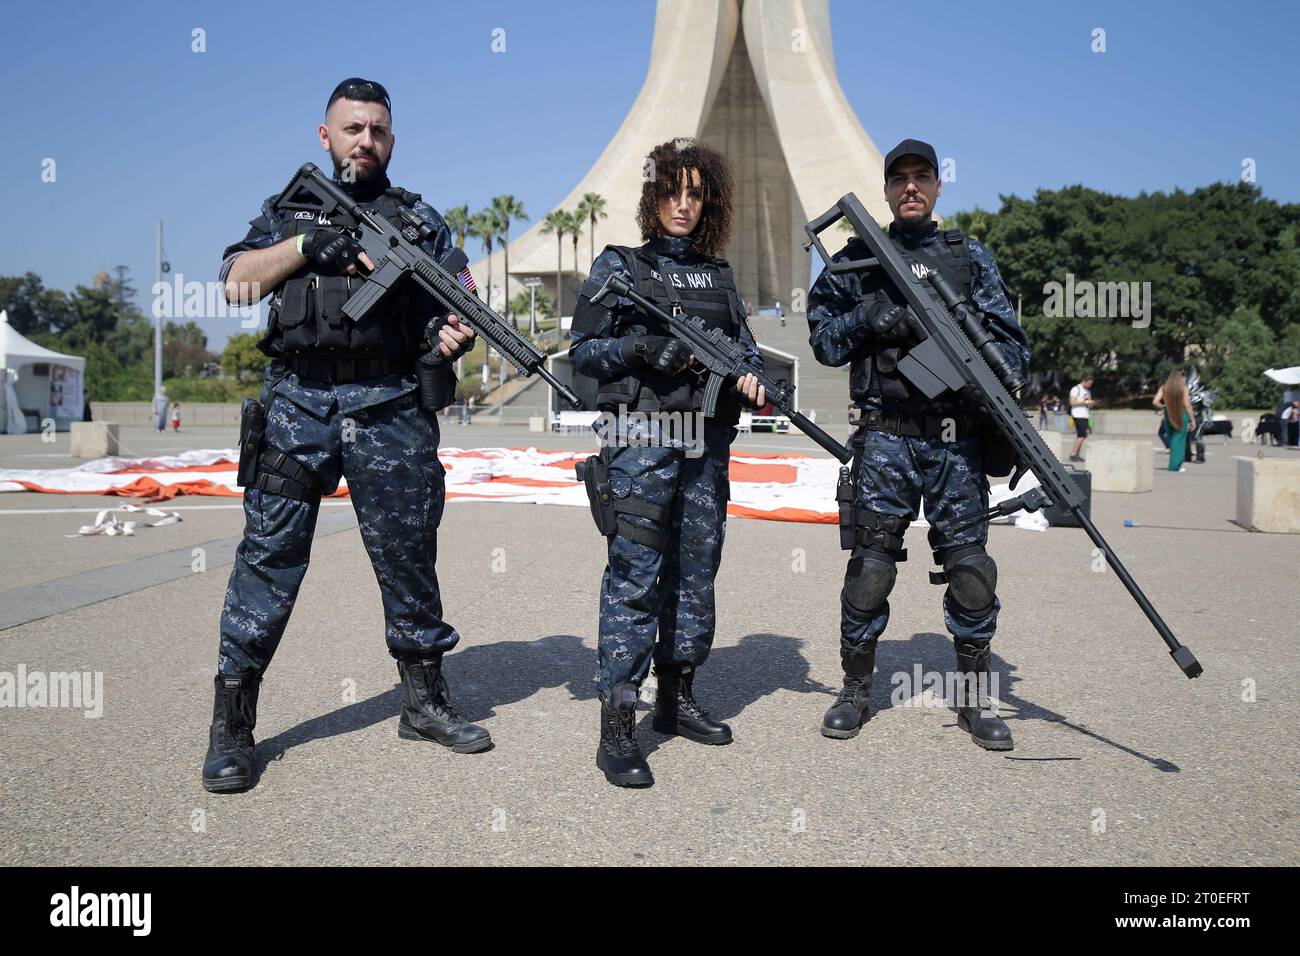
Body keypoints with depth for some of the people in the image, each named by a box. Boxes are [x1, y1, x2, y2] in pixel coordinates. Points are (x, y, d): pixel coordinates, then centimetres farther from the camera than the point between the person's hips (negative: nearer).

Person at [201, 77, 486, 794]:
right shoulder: (289, 209, 16)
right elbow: (236, 284, 4)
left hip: (392, 412, 1)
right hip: (297, 407, 0)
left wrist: (455, 335, -12)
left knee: (409, 557, 6)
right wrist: (308, 243, -9)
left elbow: (452, 307, 11)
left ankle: (424, 701, 21)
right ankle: (231, 723, 7)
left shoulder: (420, 218, 15)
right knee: (269, 555, -2)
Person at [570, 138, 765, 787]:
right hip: (641, 438, -5)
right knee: (634, 574, -10)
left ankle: (677, 698, 25)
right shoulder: (617, 266, 3)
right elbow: (582, 351, 0)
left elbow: (745, 343, 18)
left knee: (696, 570, 10)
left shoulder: (718, 274, 17)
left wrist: (751, 373, -5)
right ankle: (616, 729, -6)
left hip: (707, 440, 6)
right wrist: (642, 349, -17)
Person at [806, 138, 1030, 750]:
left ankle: (974, 698, 18)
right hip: (886, 440, -1)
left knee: (971, 571, 2)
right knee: (870, 568, -1)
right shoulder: (858, 259, 10)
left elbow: (1014, 345, 9)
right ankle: (855, 692, 16)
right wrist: (870, 317, -10)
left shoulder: (971, 258, 12)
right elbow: (822, 339, 8)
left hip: (958, 441, 1)